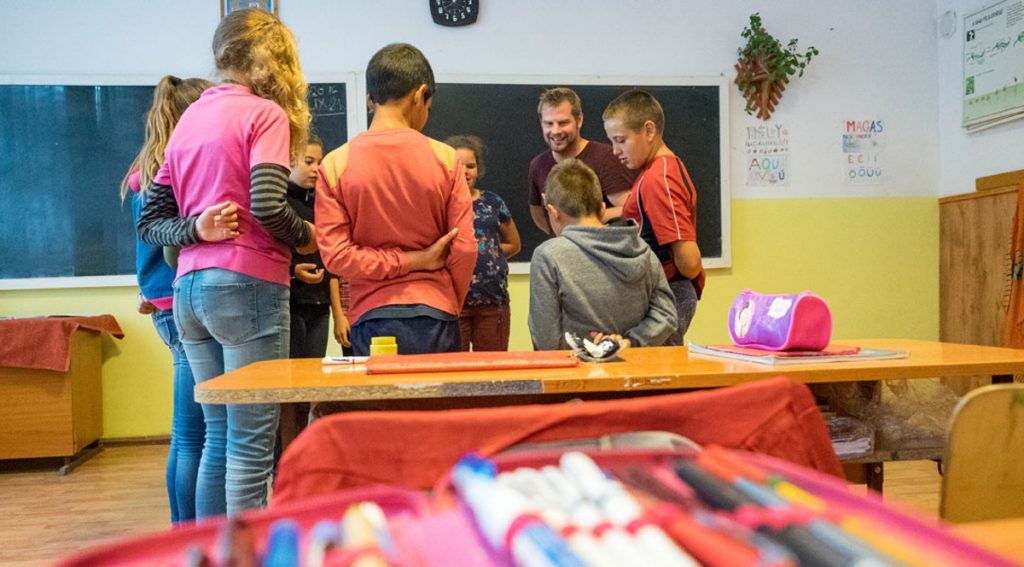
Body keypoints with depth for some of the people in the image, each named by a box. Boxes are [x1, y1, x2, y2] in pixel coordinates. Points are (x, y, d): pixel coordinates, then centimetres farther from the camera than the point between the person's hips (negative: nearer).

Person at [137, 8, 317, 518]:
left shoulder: (189, 117, 18)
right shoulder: (264, 113, -5)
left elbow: (150, 221, 14)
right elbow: (266, 207, -19)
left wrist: (196, 231, -2)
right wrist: (306, 238, -2)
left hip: (190, 289, 8)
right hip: (245, 284, -8)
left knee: (220, 435, 15)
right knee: (251, 442, -2)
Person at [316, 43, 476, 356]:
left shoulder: (334, 164, -2)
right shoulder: (445, 158, -3)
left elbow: (334, 254, -8)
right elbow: (465, 249, -3)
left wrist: (411, 260, -3)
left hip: (371, 318, 0)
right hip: (434, 316, 0)